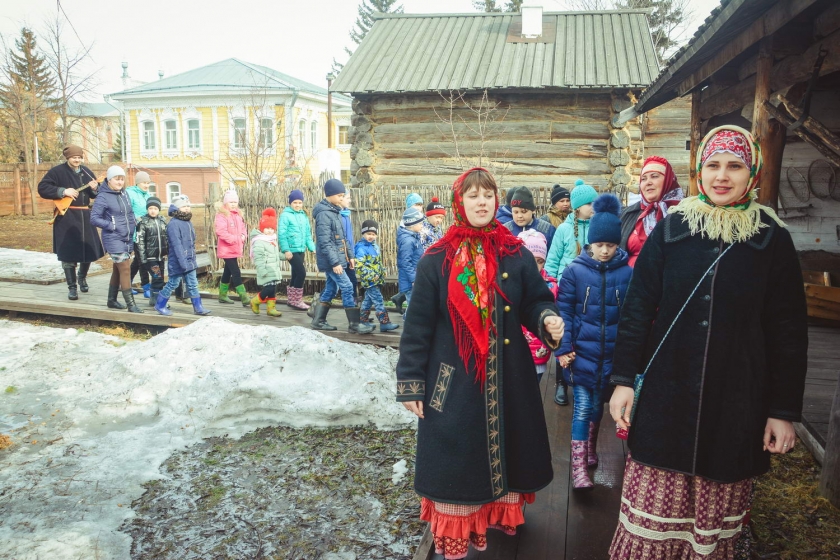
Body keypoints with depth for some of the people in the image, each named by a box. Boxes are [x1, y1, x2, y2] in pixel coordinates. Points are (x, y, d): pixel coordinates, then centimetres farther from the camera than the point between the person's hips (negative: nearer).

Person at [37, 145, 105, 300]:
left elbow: (97, 195, 14)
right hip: (66, 217, -5)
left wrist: (95, 189, -8)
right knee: (68, 253, -4)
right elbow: (42, 188, -10)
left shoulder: (86, 172, 10)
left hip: (84, 215, 5)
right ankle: (72, 287, 5)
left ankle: (82, 277, 35)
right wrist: (63, 191, -19)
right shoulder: (57, 171, -5)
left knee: (90, 250, 9)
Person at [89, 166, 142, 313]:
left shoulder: (124, 194, 9)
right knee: (125, 269, -10)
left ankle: (112, 300, 28)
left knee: (118, 269, 15)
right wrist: (111, 226, -17)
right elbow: (94, 218, -14)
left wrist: (134, 223, 4)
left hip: (127, 239, 7)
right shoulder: (103, 197, -11)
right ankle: (130, 304, -6)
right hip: (114, 240, -7)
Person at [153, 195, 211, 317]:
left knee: (193, 285, 9)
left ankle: (198, 307, 14)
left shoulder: (188, 223, 12)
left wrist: (192, 259, 14)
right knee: (173, 284, 3)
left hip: (190, 262, 8)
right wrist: (183, 262, -25)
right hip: (178, 262, -7)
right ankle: (160, 305, 18)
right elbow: (177, 245, -21)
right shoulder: (173, 224, -15)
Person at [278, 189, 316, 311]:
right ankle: (296, 301, -2)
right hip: (291, 250, -7)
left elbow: (308, 234, 16)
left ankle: (291, 300, 23)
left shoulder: (304, 216, 13)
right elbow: (281, 234, -13)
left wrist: (312, 247, 6)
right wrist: (286, 250, -19)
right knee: (301, 273, -12)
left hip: (301, 250, 7)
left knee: (296, 274, 12)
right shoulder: (285, 215, -7)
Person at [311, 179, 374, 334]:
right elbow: (324, 242, -22)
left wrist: (349, 255, 17)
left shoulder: (335, 211, 13)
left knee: (330, 289, 13)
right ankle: (354, 324, -3)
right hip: (331, 260, -10)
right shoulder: (323, 214, -17)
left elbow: (342, 238, 19)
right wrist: (335, 262, -24)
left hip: (337, 259, 10)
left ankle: (318, 321, 21)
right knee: (347, 287, -8)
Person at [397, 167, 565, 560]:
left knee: (505, 450, 15)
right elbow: (418, 325, -5)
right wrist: (411, 383, -6)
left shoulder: (516, 256, 2)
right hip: (453, 381, -2)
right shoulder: (437, 260, -5)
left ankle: (497, 518, 41)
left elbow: (536, 302, 7)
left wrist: (548, 320, -17)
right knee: (457, 460, 5)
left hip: (508, 380, 3)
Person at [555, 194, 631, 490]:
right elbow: (563, 311, -5)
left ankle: (590, 450, 39)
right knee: (582, 404, -2)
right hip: (581, 351, -2)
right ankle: (578, 467, 3)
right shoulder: (575, 271, -7)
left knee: (597, 403, 18)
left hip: (611, 352, 2)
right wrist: (563, 349, -10)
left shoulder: (627, 273, -4)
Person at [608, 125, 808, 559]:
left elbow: (788, 332, 2)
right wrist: (623, 379, -2)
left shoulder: (773, 239, 0)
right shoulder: (670, 230, 1)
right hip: (666, 399, 0)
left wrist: (784, 410, 1)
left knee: (716, 523, 13)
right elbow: (636, 308, 2)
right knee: (651, 515, 6)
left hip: (736, 405, 0)